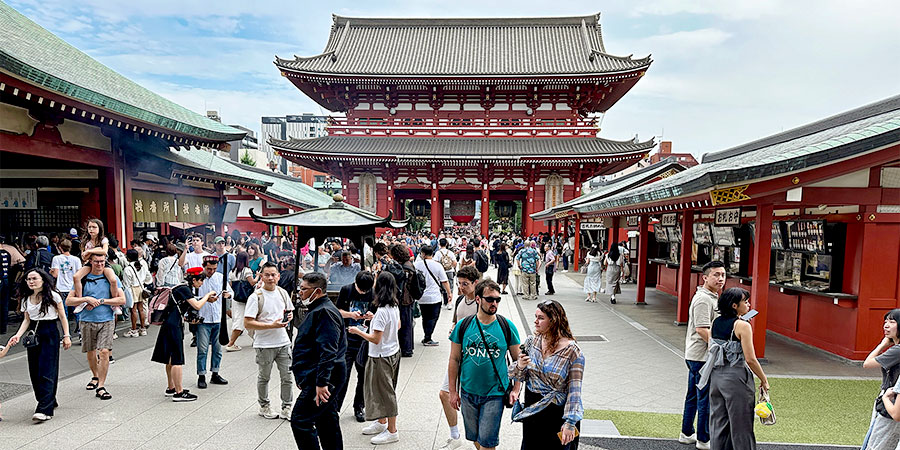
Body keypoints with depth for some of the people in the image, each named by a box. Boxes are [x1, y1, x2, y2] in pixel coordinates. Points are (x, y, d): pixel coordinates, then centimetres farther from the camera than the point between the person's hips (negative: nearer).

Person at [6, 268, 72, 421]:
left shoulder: (53, 296, -7)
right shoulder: (26, 299, 8)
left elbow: (62, 317, -3)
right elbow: (27, 320, 12)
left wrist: (66, 336, -5)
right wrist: (18, 335, -5)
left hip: (50, 335, -6)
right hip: (33, 335, 6)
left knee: (46, 372, -10)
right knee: (34, 372, 7)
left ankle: (45, 410, -12)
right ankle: (50, 401, 22)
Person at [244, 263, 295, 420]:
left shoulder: (282, 293, 4)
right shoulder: (256, 297, -13)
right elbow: (247, 323, -17)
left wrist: (289, 316, -5)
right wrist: (272, 325, -24)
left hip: (283, 342, 4)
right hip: (264, 345, -4)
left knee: (287, 376, 7)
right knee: (264, 377, 14)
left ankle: (286, 408, 22)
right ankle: (264, 406, 34)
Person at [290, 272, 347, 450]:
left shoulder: (324, 312, -17)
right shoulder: (317, 310, 17)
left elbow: (328, 351, -25)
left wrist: (321, 382, -28)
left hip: (321, 378, -11)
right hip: (323, 377, 11)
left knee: (300, 421, -8)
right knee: (327, 421, 16)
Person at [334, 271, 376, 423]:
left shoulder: (374, 294, -3)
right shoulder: (346, 290, -4)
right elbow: (338, 311, 3)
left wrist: (372, 317, -16)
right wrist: (351, 314, -16)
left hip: (365, 341, 1)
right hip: (347, 340, -1)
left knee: (364, 375, 11)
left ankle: (359, 407, 28)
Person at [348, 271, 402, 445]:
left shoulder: (382, 311, -26)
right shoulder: (395, 306, 0)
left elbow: (375, 339, -24)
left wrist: (358, 331, -10)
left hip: (381, 357, -9)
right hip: (393, 352, 9)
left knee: (385, 392, 4)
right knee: (383, 390, 22)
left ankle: (392, 432, 16)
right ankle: (382, 422, 37)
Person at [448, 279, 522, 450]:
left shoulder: (507, 326, -6)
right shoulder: (463, 325, -5)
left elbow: (518, 360, 2)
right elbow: (454, 360, 2)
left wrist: (516, 389, -5)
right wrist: (453, 391, 2)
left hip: (495, 393, -2)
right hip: (468, 392, 2)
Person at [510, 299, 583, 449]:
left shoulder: (572, 351, -17)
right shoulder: (531, 342, -4)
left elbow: (574, 390, -16)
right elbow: (517, 376, 5)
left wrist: (570, 423, -19)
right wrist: (520, 366, -17)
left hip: (557, 414, -4)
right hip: (532, 410, 4)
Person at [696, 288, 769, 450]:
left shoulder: (715, 322, 5)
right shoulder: (742, 325, -15)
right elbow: (750, 359, -14)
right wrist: (764, 380, -2)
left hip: (716, 376, 6)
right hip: (736, 377, -6)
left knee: (718, 421, 15)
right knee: (740, 424, 7)